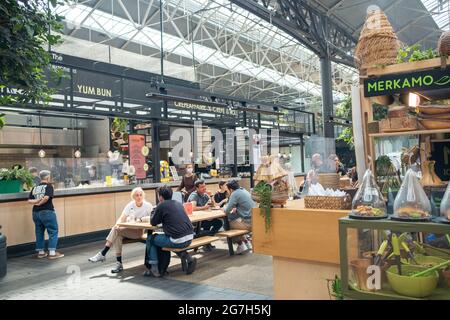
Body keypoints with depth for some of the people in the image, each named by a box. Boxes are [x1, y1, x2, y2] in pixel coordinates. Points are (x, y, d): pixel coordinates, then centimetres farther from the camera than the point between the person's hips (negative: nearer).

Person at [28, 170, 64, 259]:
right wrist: (40, 203, -5)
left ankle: (40, 252, 21)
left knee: (39, 232, 14)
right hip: (47, 212, -6)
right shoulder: (49, 186, -6)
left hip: (36, 212, 7)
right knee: (53, 231, 2)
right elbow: (46, 198, -20)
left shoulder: (35, 188, 11)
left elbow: (29, 201, 5)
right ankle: (52, 252, 0)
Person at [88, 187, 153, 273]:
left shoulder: (148, 206, -5)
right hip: (128, 229, 4)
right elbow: (121, 218, -4)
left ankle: (103, 254, -16)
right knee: (118, 236, -30)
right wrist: (117, 224, -23)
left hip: (139, 231, -4)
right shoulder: (130, 205, 3)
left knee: (116, 230, -25)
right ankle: (119, 263, -22)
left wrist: (141, 219, -16)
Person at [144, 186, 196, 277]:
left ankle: (154, 269, 13)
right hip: (189, 238, 7)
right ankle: (189, 258, 20)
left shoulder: (161, 206, -5)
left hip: (177, 241, -7)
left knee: (150, 239, 14)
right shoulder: (178, 204, 15)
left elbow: (153, 223, 5)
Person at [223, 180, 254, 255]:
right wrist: (236, 208, 15)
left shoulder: (235, 194, -12)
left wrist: (224, 208, 7)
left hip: (247, 222, -9)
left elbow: (227, 211, -13)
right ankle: (247, 242, 26)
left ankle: (241, 245, 15)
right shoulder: (244, 190, 14)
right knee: (233, 220, 26)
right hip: (254, 220, 9)